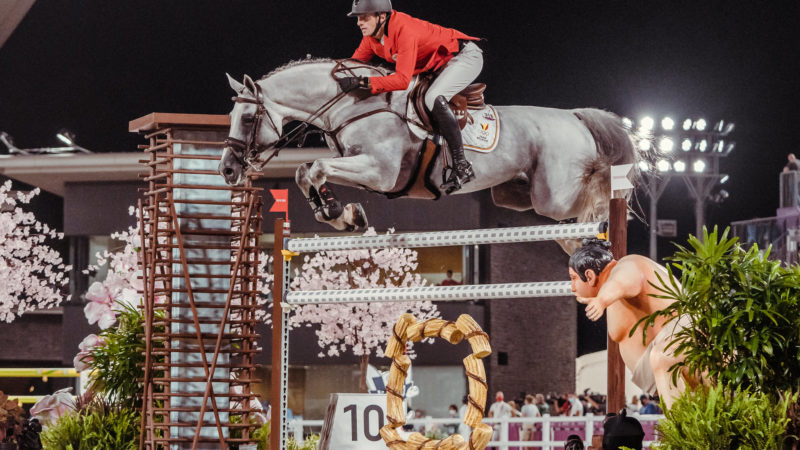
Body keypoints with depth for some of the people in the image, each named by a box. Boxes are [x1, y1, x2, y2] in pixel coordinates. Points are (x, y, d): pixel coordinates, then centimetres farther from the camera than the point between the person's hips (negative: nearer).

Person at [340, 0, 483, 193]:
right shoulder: (372, 35, -5)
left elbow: (402, 79, -40)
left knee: (433, 98, -32)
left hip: (466, 56, -10)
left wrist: (362, 82, -43)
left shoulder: (404, 30, -33)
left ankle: (462, 167, -29)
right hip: (437, 64, 10)